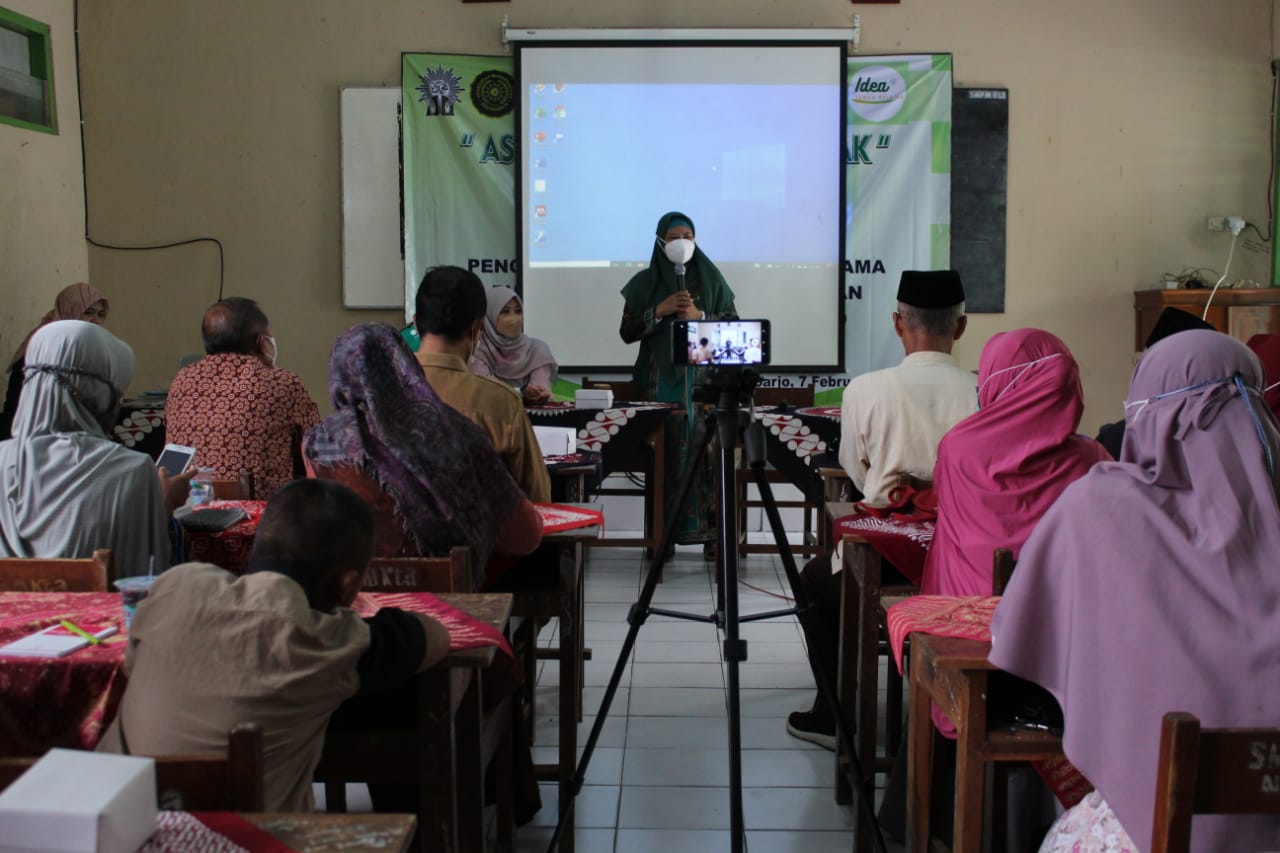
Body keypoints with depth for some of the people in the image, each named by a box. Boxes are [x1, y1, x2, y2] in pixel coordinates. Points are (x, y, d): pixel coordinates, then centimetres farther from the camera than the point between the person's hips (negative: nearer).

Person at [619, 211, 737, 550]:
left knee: (706, 451, -9)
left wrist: (699, 316, -10)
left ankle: (712, 532, -6)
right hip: (660, 380, 0)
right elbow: (627, 332, 1)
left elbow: (734, 325, 5)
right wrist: (660, 310, -11)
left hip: (704, 377, 0)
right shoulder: (645, 282, 7)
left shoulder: (711, 278, 8)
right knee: (664, 452, -5)